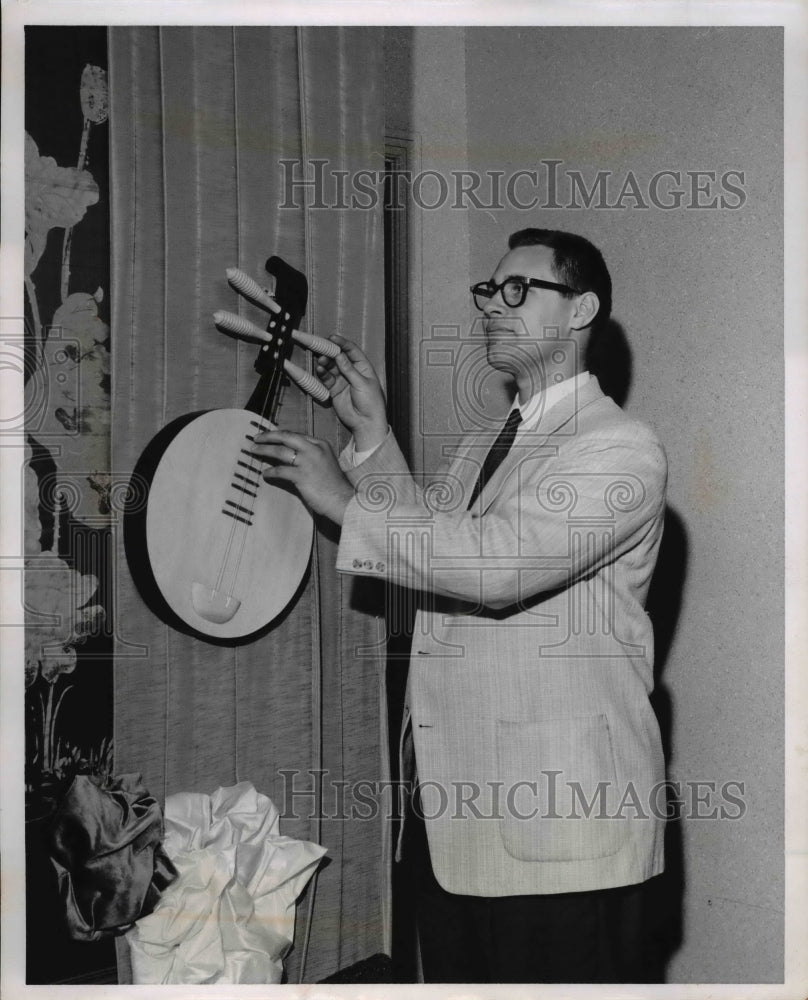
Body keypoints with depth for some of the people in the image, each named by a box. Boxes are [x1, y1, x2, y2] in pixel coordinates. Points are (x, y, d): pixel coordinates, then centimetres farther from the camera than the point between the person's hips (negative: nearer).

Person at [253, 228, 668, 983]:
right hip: (451, 807, 8)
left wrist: (345, 503, -18)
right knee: (455, 978, 16)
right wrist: (372, 436, 12)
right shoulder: (484, 442, 20)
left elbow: (504, 559, -25)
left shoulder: (621, 449, -11)